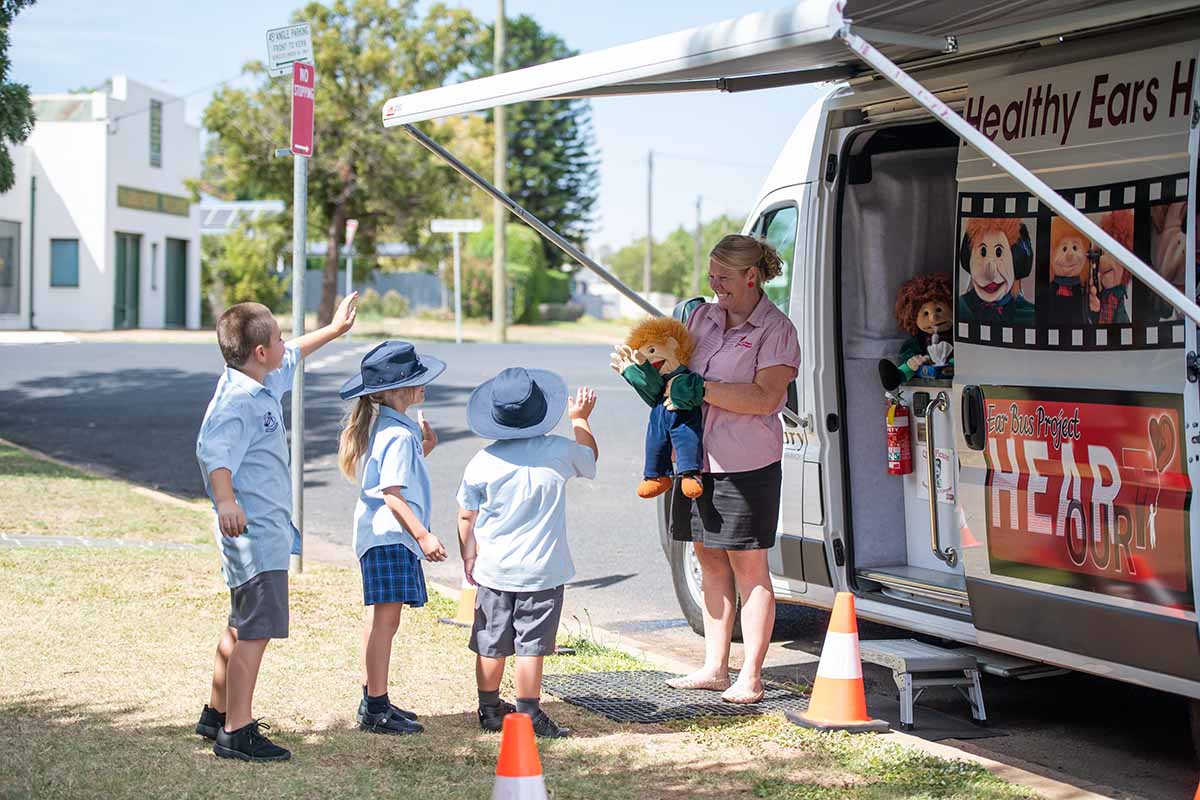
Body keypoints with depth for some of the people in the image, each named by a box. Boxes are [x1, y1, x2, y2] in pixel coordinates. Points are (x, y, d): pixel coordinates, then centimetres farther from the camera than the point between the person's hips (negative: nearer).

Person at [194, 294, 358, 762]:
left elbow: (293, 356, 34)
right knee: (256, 630, -13)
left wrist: (334, 329, 45)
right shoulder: (237, 400, -20)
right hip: (253, 530, -11)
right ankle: (236, 732, -12)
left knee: (243, 626, 21)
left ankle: (217, 715, 34)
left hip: (268, 529, 11)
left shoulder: (263, 384, 12)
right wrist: (225, 500, -52)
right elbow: (212, 450, -37)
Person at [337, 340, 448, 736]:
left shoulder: (388, 426, 15)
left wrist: (424, 448, 17)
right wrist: (423, 535, -24)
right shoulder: (399, 435, -16)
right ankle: (376, 709, -11)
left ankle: (372, 700, 24)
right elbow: (393, 495, -21)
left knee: (381, 620, 16)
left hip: (385, 536, 11)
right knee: (386, 618, -10)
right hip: (389, 535, -11)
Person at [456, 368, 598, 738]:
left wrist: (469, 557, 16)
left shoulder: (482, 462, -7)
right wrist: (579, 418, 30)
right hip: (542, 569, -2)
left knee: (491, 645, 12)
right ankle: (529, 715, 2)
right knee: (531, 645, 0)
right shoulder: (560, 451, -8)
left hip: (493, 569, 2)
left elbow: (467, 517, 2)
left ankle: (490, 710, 25)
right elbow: (590, 457, 16)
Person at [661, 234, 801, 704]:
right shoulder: (702, 317, 11)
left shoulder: (775, 330, -9)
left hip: (747, 465, -7)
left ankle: (750, 678, 5)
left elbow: (765, 397, -20)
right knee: (709, 558, 12)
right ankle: (714, 668, 21)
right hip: (697, 459, 7)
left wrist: (699, 388, -21)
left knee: (748, 565, -1)